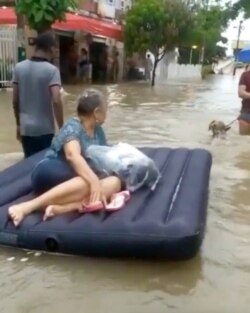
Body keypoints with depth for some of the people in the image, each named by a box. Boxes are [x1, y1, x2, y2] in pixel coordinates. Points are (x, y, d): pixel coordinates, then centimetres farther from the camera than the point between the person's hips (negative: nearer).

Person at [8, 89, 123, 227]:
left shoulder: (98, 131, 15)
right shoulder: (73, 126, -10)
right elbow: (72, 155, -29)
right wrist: (94, 181, -41)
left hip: (76, 179, 7)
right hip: (50, 175, -7)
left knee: (115, 182, -20)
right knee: (87, 183, -37)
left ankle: (61, 207, -38)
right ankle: (28, 206, -37)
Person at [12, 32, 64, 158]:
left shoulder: (19, 68, 2)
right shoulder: (51, 70, -11)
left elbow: (15, 101, 5)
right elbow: (56, 101, -20)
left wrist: (18, 124, 16)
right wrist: (62, 128, -12)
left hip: (25, 128, 4)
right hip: (45, 129, -4)